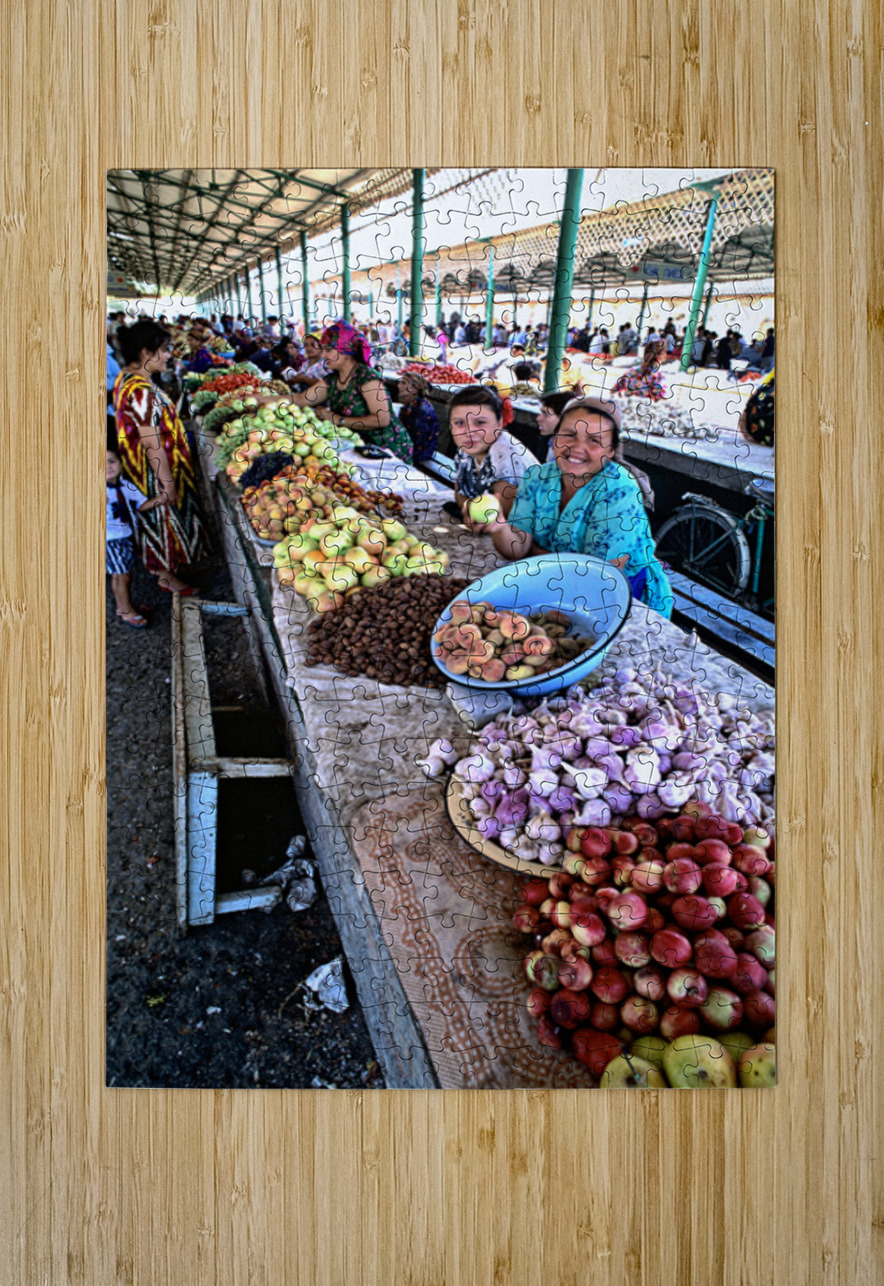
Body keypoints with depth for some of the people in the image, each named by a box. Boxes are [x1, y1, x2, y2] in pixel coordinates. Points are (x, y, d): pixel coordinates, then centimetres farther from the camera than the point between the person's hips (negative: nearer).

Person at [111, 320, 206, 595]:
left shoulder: (126, 378, 2)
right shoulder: (142, 392, -30)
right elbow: (153, 444, -28)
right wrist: (168, 483, -22)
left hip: (142, 467, 10)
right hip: (156, 470, -10)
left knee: (158, 519, 24)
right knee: (164, 518, 7)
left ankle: (162, 566, 42)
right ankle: (167, 577, 24)